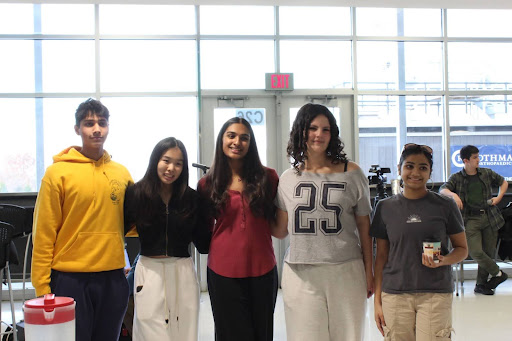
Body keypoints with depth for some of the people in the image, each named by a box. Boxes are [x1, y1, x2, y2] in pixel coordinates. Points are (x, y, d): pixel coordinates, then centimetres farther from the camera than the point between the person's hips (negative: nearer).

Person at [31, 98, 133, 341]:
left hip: (113, 277, 4)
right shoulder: (58, 172, -4)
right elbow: (43, 234, -6)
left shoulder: (121, 173, 7)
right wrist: (42, 287, -8)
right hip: (70, 278, -4)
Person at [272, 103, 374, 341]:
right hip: (301, 276, 1)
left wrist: (369, 272, 4)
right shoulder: (288, 178, 8)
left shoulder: (352, 174, 3)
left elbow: (364, 227, 5)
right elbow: (280, 230, 10)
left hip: (346, 272, -1)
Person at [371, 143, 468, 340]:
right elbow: (381, 256, 8)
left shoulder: (445, 206, 2)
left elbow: (462, 248, 8)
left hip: (436, 294, -1)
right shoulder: (386, 207, 5)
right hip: (395, 294, 1)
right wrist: (377, 300, 5)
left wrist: (443, 260, -14)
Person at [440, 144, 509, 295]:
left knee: (488, 252, 4)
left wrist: (499, 198, 10)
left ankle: (481, 284, 19)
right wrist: (453, 194, -32)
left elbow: (503, 182, 25)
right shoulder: (457, 178, 2)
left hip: (489, 217, 3)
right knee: (476, 252, -16)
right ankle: (498, 273, 8)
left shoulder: (487, 173, 11)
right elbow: (443, 189, -11)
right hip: (471, 219, -3)